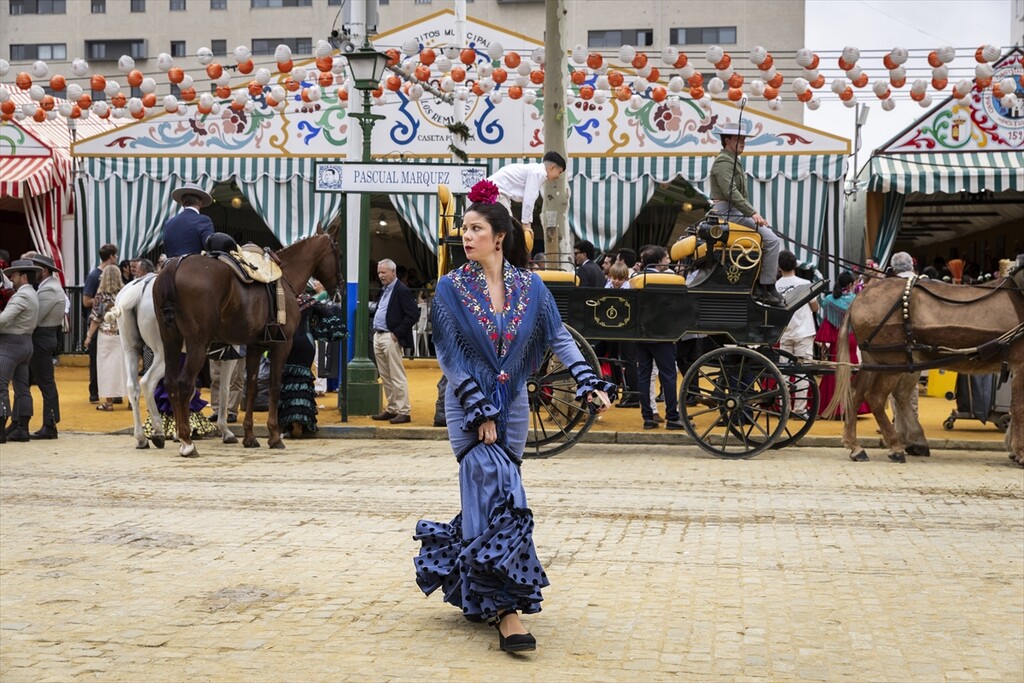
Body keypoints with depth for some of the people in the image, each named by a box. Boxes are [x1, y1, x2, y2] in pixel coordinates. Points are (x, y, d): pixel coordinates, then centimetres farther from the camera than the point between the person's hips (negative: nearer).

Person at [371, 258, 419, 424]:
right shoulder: (384, 290, 17)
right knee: (385, 377, 13)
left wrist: (397, 333, -17)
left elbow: (414, 314, -17)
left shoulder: (402, 290, -11)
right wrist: (375, 330, 12)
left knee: (397, 377, -6)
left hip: (391, 338, -9)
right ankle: (391, 409, 20)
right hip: (378, 336, 9)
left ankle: (403, 412, -3)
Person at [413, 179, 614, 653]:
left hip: (512, 406, 3)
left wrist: (589, 383, -15)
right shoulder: (451, 287, -5)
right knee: (497, 497, -14)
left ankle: (458, 574, 33)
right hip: (468, 405, -3)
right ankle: (506, 609, -12)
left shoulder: (529, 285, 0)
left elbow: (559, 339, -1)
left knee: (488, 498, 8)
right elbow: (449, 356, -6)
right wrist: (479, 411, -13)